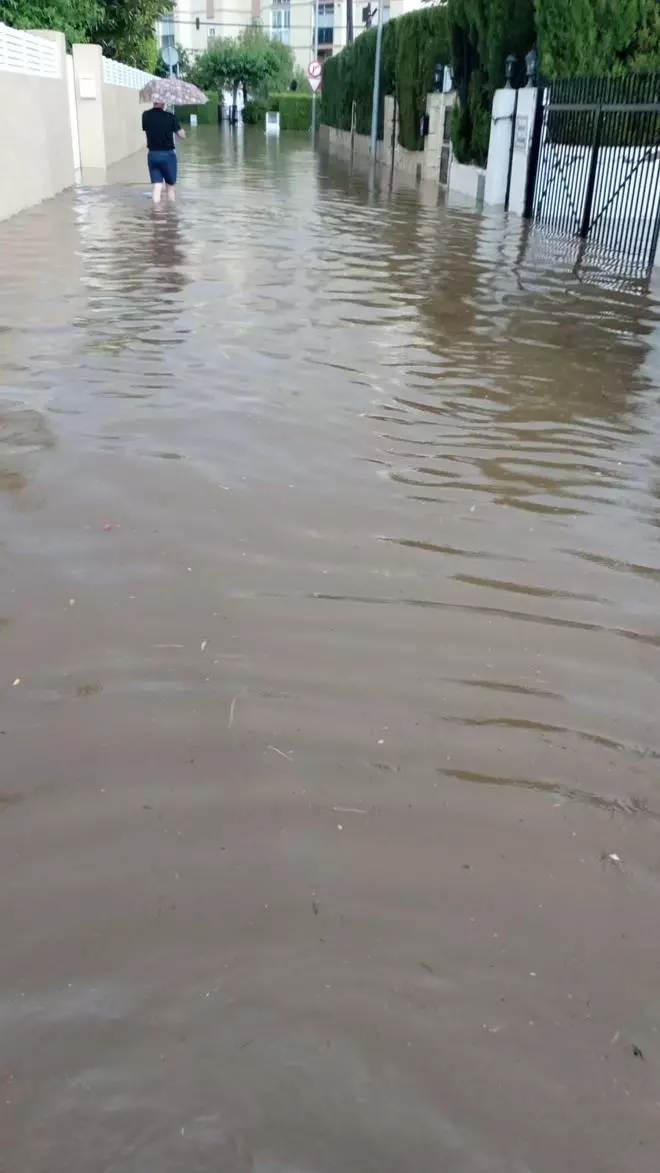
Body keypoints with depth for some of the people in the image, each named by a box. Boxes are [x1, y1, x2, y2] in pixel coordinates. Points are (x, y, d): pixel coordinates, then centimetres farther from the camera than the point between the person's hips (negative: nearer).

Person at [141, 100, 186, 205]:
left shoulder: (146, 116, -4)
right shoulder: (170, 117, -13)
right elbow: (182, 135, -8)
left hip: (152, 155, 2)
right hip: (167, 154, -2)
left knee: (157, 185, 5)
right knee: (170, 185, 12)